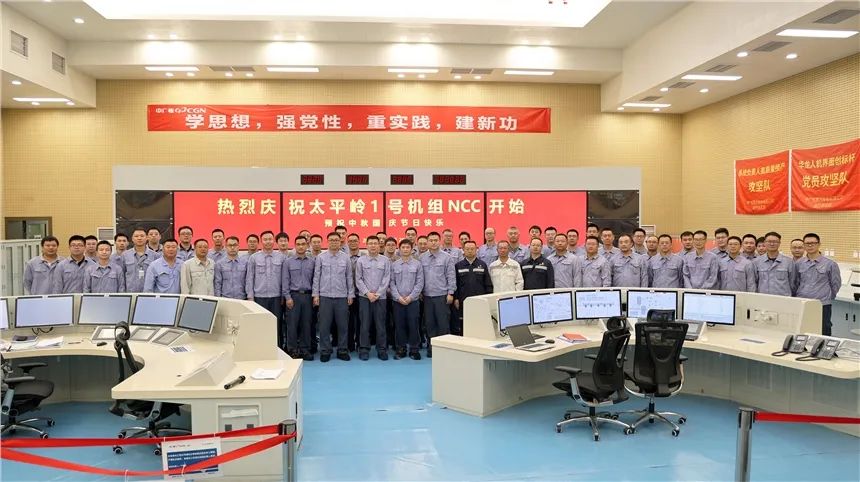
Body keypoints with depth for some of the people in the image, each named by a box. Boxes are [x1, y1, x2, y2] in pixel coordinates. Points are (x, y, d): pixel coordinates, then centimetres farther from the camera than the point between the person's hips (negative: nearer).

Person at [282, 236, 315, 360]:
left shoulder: (312, 261, 7)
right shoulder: (288, 262, 3)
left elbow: (314, 279, 8)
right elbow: (285, 281, 0)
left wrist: (315, 295, 2)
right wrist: (288, 297, -7)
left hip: (307, 295, 2)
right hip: (294, 295, -2)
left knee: (306, 324, 5)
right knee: (292, 324, 0)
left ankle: (305, 349, 14)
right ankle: (292, 350, 9)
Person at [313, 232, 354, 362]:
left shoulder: (345, 257, 4)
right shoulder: (320, 257, 2)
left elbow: (349, 277, 7)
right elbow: (316, 276, 3)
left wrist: (350, 294, 4)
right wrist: (315, 294, -1)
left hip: (342, 297, 1)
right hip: (325, 296, -1)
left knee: (343, 325, 5)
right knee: (324, 325, 3)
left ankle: (343, 350, 15)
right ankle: (325, 351, 13)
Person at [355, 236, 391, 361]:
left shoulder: (385, 260, 3)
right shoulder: (361, 260, 4)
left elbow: (387, 279, -1)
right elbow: (358, 279, 1)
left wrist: (377, 294, -8)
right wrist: (368, 293, -9)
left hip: (381, 297, 0)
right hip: (364, 297, 0)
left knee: (380, 325, 3)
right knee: (365, 325, 2)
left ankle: (382, 350, 10)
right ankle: (364, 350, 9)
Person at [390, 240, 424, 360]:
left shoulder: (417, 264, 1)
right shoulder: (394, 265, 5)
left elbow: (420, 283, -1)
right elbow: (392, 282, 2)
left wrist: (411, 297, -9)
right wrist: (398, 297, -8)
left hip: (412, 300, -1)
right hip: (398, 301, 1)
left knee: (413, 325, 0)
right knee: (399, 325, 5)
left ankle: (414, 349, 10)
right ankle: (400, 349, 16)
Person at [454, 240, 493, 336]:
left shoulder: (483, 265, 9)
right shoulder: (458, 266, 8)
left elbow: (488, 284, 8)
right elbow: (454, 284, 7)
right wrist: (455, 298, -1)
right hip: (463, 302, 0)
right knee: (463, 329, 3)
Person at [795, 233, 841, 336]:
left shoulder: (830, 264, -2)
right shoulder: (799, 263, 7)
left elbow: (836, 284, 5)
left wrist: (827, 298, 10)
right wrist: (799, 296, 11)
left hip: (822, 306, -3)